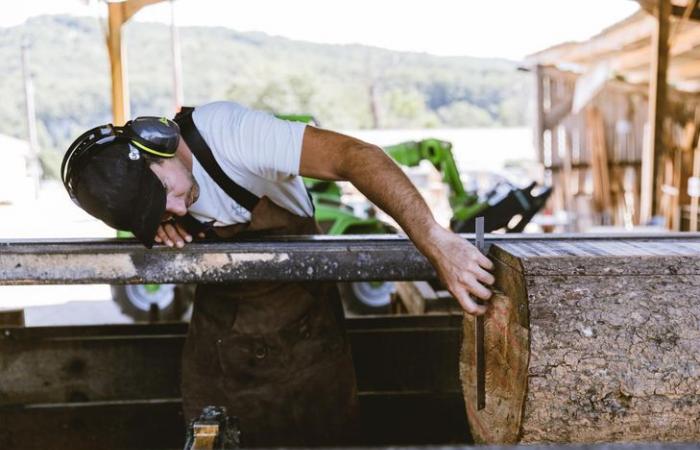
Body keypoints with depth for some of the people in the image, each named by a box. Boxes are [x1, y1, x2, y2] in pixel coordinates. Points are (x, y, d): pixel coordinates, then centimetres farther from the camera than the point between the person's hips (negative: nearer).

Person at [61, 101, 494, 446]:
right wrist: (162, 226, -20)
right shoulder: (130, 180, -15)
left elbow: (353, 154, -41)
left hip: (301, 315, -3)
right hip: (218, 319, 4)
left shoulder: (227, 133, -32)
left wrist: (436, 242, -51)